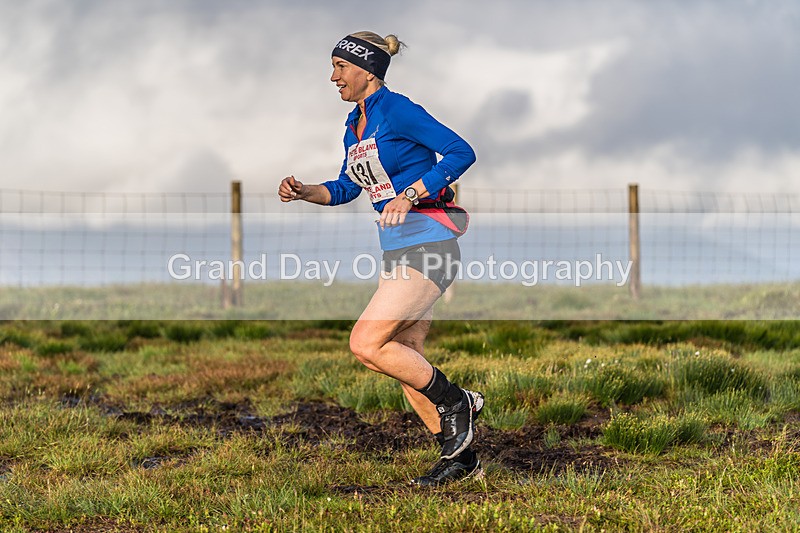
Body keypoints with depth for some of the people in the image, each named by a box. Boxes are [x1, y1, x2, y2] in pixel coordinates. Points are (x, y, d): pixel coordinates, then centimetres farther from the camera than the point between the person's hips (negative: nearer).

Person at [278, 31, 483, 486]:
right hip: (397, 249, 9)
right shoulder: (355, 126, 14)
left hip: (427, 246, -9)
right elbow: (345, 189, 25)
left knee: (366, 344, -15)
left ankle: (456, 401, 1)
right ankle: (460, 456, 16)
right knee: (406, 359, 8)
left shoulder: (397, 111, -13)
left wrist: (409, 195, -23)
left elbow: (462, 153, -17)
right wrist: (303, 191, 6)